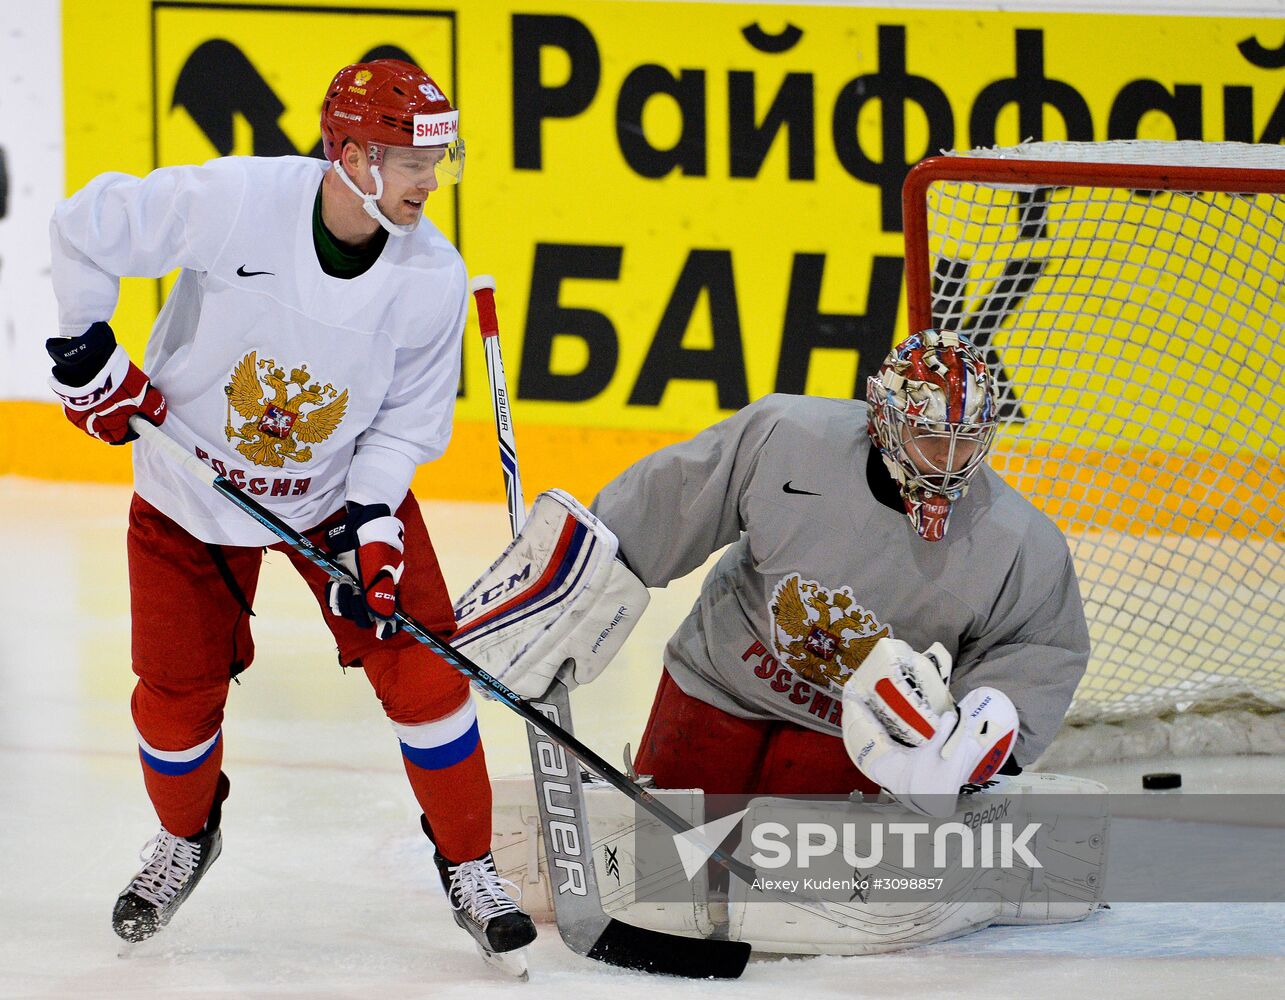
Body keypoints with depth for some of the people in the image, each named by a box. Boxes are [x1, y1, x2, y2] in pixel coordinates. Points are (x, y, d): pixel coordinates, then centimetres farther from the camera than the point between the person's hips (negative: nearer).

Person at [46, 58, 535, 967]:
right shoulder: (231, 201, -28)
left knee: (420, 668, -8)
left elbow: (408, 418, -8)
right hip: (191, 487, -1)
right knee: (177, 691, 5)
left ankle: (467, 861, 11)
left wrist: (370, 526, -20)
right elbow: (86, 228, -16)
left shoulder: (435, 276, -19)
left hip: (344, 484, 1)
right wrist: (88, 353, -13)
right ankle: (187, 837, 37)